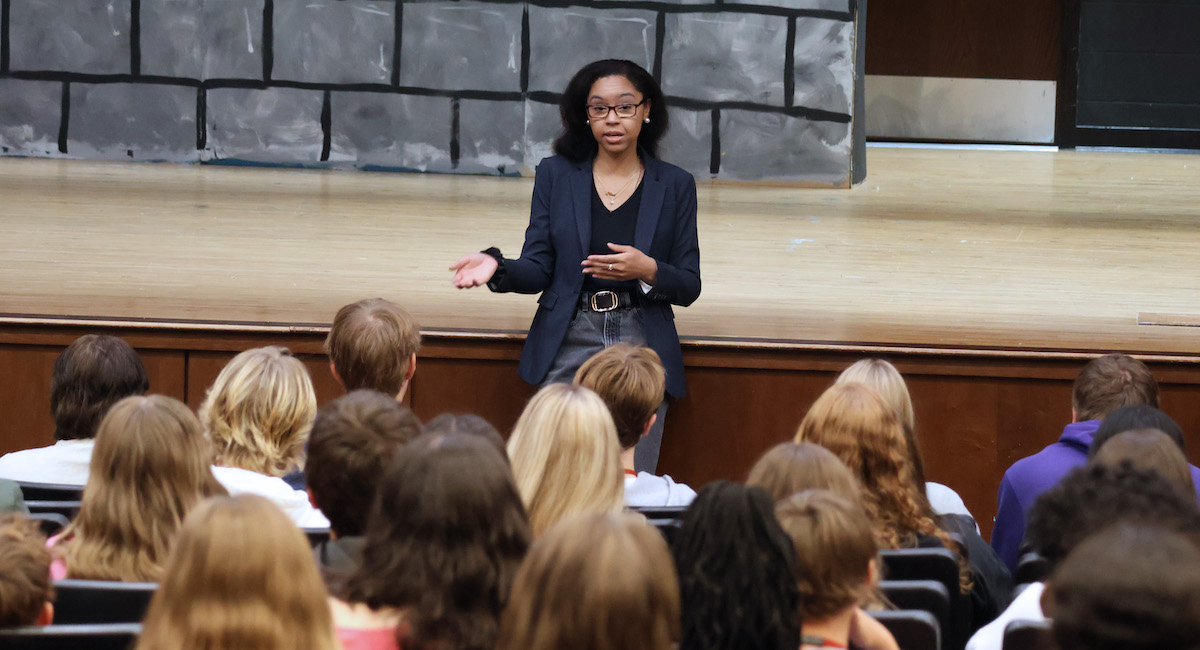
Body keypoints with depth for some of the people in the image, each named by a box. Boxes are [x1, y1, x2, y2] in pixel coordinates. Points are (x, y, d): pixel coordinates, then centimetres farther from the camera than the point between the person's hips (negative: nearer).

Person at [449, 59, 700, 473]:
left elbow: (689, 287, 6)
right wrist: (497, 267, -17)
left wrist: (648, 271, -14)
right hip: (569, 346, 0)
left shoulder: (674, 185, 7)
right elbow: (537, 271, 4)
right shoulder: (556, 175, 8)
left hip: (642, 346, 0)